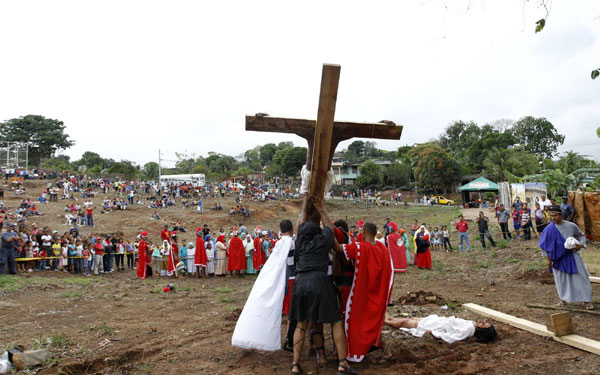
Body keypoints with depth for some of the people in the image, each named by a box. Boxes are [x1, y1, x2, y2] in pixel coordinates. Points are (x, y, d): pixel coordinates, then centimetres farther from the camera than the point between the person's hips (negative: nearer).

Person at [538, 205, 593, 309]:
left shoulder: (571, 226, -9)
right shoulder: (549, 229, -10)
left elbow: (581, 235, 10)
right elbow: (545, 245, -1)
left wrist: (581, 245, -9)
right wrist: (548, 259, -2)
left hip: (572, 256, 0)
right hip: (559, 258, 0)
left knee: (581, 277, 3)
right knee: (562, 279, 10)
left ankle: (586, 300, 15)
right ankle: (564, 298, 30)